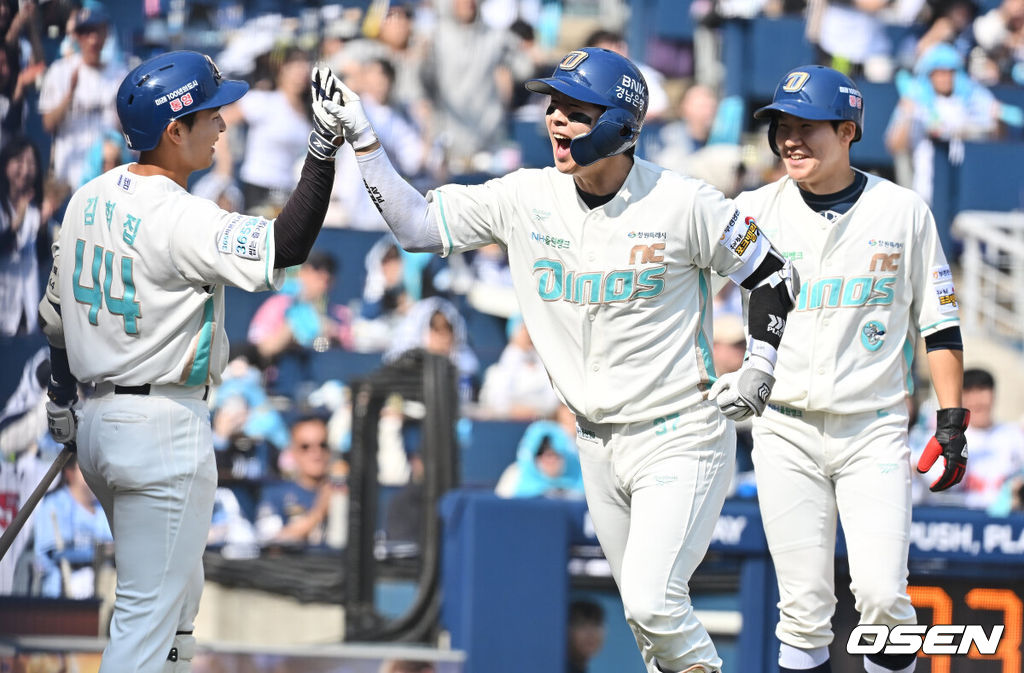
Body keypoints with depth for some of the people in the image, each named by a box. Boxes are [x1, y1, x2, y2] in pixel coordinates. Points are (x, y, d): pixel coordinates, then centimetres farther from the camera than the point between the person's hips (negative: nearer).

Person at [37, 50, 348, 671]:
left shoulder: (90, 199, 6)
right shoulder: (179, 220, -21)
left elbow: (56, 314, 17)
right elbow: (286, 248, -32)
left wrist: (62, 395, 30)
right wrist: (325, 148, -31)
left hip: (99, 422, 9)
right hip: (166, 431, -9)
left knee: (179, 595, 24)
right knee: (150, 614, -6)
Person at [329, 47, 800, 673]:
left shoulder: (684, 204, -15)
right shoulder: (527, 198, -3)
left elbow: (773, 275, -3)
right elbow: (417, 224, 1)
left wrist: (760, 369, -11)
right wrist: (365, 144, -10)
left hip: (681, 436, -5)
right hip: (599, 445, 5)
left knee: (652, 601, -18)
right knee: (645, 608, 12)